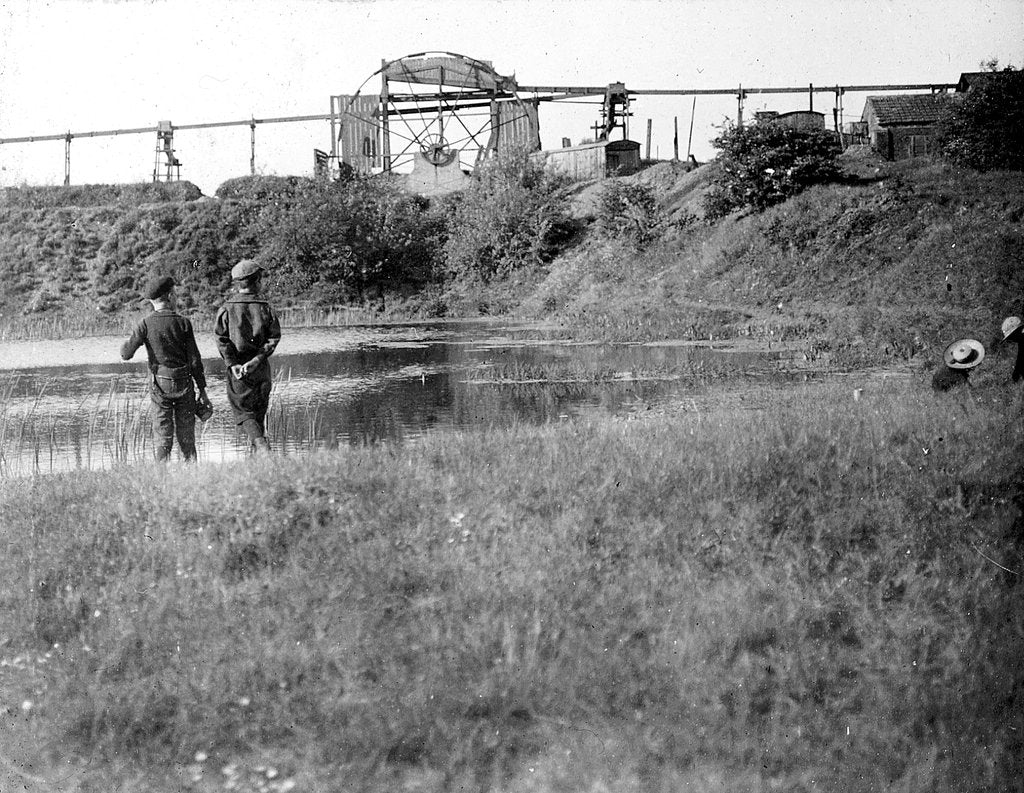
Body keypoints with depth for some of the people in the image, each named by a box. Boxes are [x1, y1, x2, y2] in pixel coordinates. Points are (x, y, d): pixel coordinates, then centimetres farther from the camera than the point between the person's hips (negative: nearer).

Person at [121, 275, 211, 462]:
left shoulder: (146, 323, -6)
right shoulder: (183, 323, -3)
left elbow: (126, 354, -8)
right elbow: (194, 359, -3)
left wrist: (127, 342, 15)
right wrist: (202, 390, 4)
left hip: (160, 384, -1)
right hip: (184, 383, 1)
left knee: (162, 436, 2)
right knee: (186, 436, 8)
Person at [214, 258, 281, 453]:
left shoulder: (227, 309, -4)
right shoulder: (265, 308, -2)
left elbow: (221, 339, -11)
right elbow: (274, 338, -8)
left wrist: (232, 364, -13)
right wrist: (256, 360, -11)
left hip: (236, 367, -2)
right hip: (261, 368, 2)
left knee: (243, 412, 2)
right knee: (259, 411, 16)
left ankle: (261, 445, -20)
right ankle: (256, 452, 23)